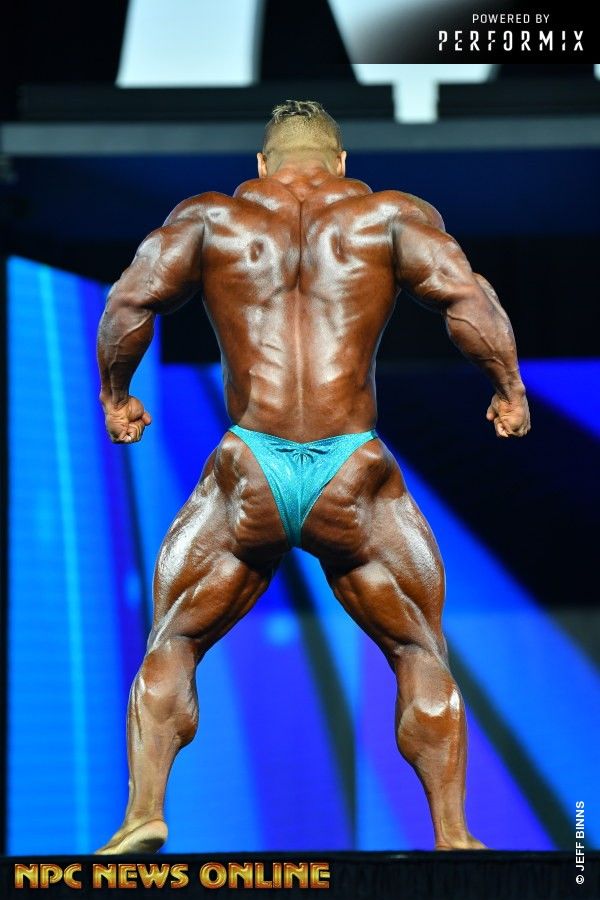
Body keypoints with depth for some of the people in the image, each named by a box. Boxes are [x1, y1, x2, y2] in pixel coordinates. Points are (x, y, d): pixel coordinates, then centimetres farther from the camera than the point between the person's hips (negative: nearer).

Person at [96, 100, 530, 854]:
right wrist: (508, 388, 8)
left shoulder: (210, 217, 12)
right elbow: (466, 297, -4)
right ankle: (453, 836, 9)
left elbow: (131, 301, 1)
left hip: (248, 475, 0)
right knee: (421, 654, 17)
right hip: (354, 478, 0)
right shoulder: (391, 215, 9)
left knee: (171, 645, 18)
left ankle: (143, 813, 0)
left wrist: (114, 395, 15)